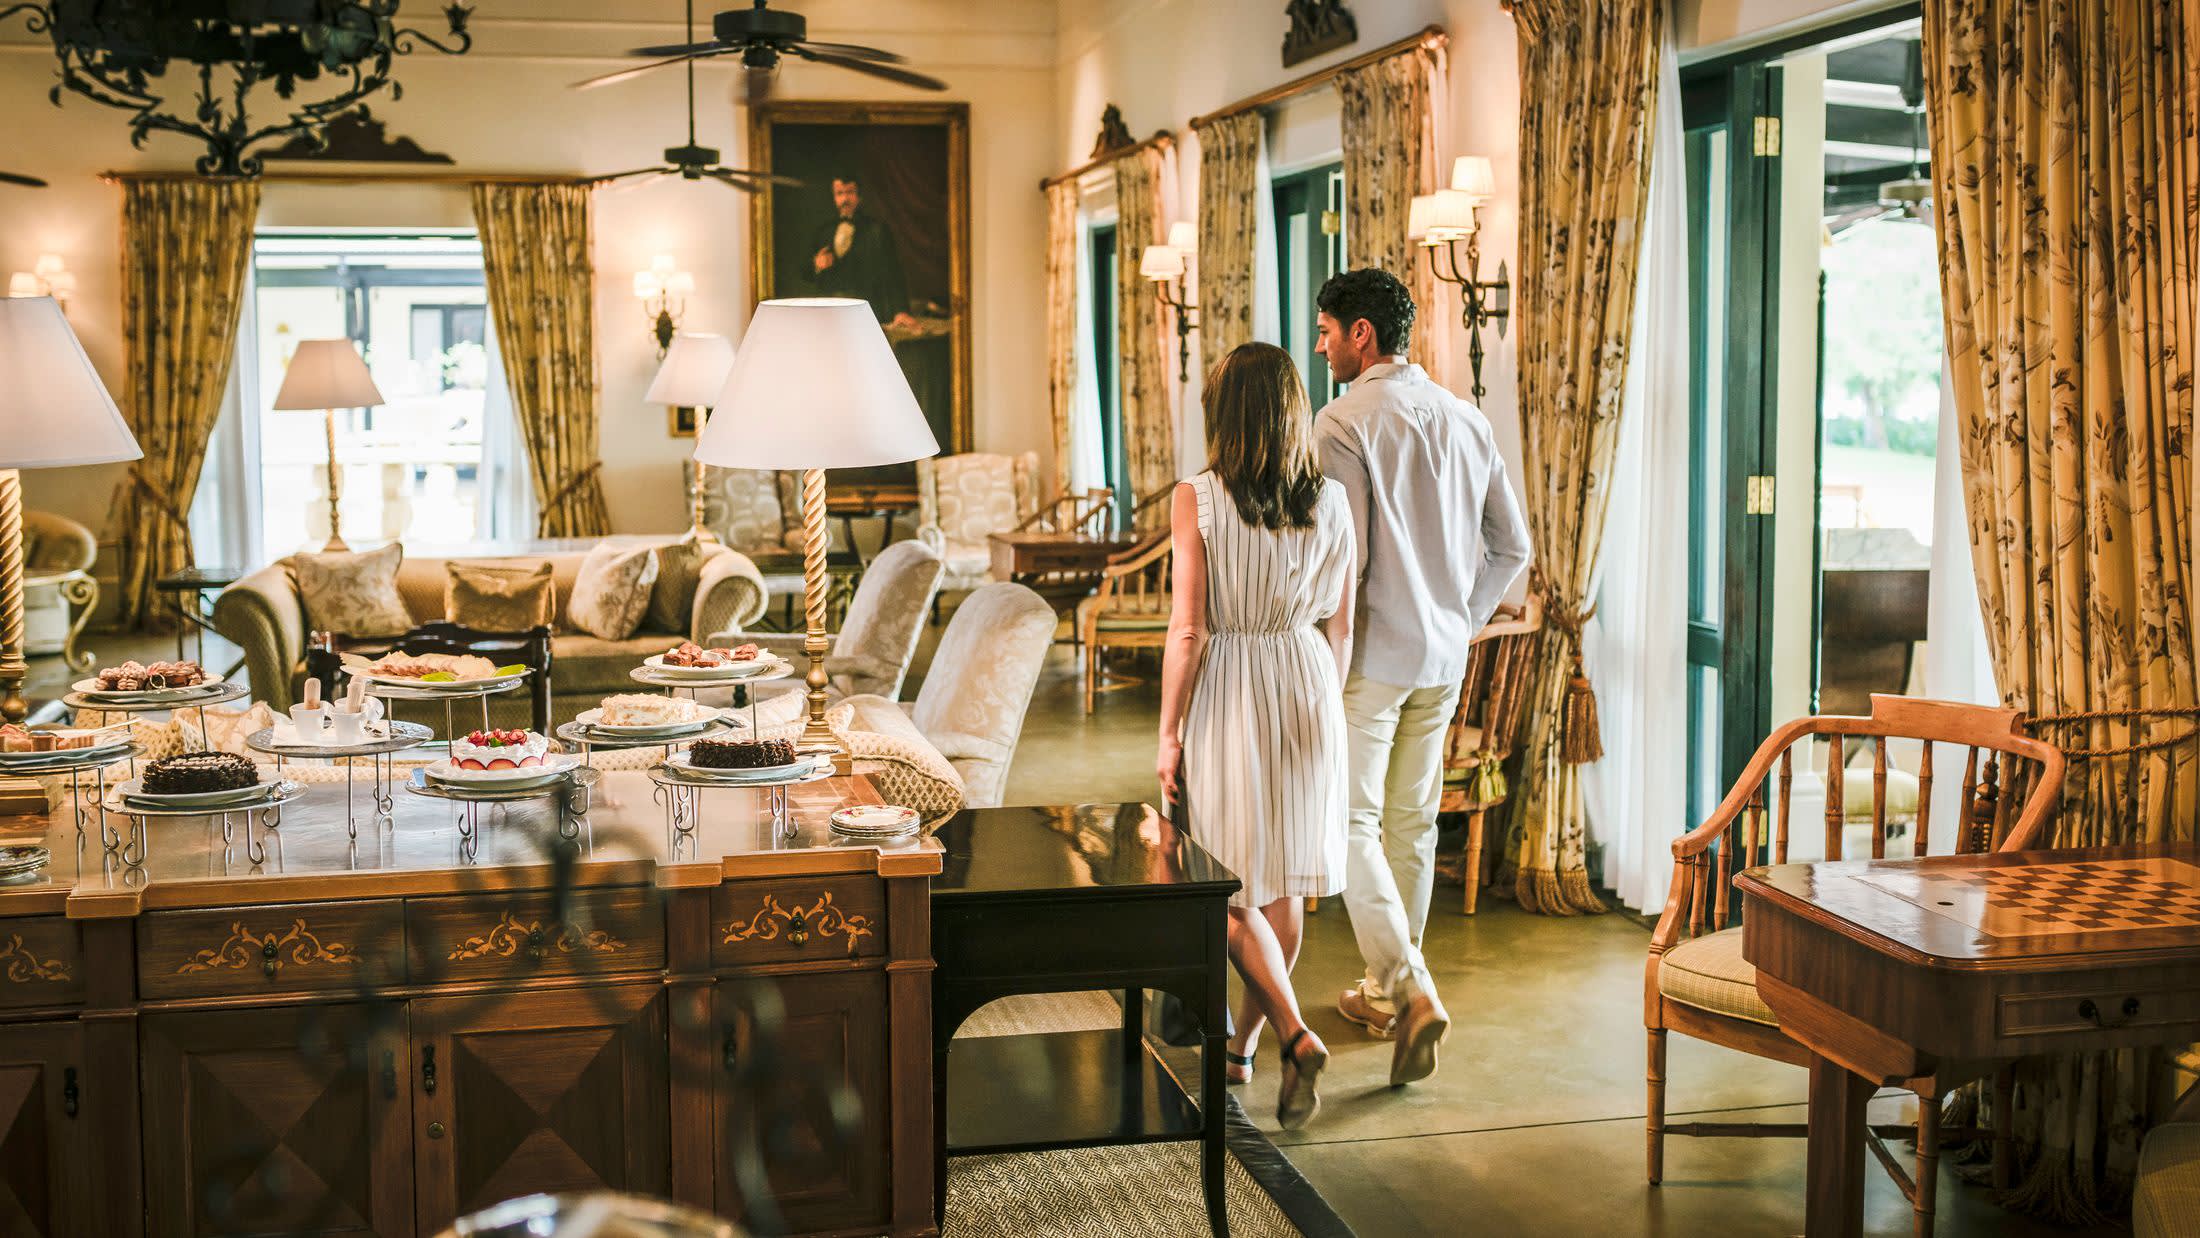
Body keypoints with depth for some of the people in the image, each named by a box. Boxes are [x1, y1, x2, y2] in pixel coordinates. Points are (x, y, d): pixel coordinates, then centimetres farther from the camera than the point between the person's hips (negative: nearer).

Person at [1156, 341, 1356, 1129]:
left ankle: (1296, 1035, -9)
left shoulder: (1197, 500, -14)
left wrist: (1169, 734, -6)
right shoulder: (1330, 502, -2)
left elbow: (1188, 632, -14)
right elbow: (1340, 627, 4)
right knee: (1285, 880, 14)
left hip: (1227, 695, -4)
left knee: (1231, 890, 6)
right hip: (1306, 689, 4)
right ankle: (1244, 1040, 28)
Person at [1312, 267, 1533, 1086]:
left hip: (1369, 652, -7)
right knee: (1412, 822, 15)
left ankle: (1412, 993, -15)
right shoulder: (1466, 420, 8)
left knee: (1351, 825, -2)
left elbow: (1343, 555, -19)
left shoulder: (1345, 422, -13)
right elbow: (1512, 548, 11)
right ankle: (1386, 989, 26)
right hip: (1443, 657, 7)